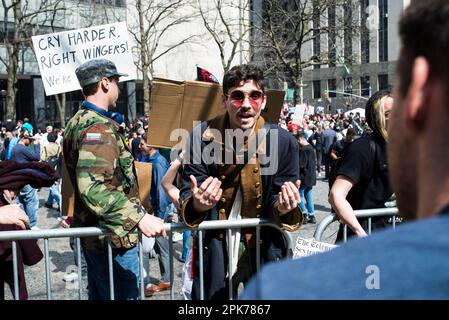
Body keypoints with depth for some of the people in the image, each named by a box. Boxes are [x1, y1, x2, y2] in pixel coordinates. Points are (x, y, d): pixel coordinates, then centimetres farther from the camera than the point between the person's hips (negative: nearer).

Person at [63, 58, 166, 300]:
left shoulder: (77, 122, 11)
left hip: (91, 233, 10)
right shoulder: (100, 126, -21)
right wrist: (139, 216, -42)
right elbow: (92, 187, -35)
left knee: (99, 294, 20)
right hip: (113, 237, -10)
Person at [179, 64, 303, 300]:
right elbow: (187, 194, -9)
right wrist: (196, 204, -33)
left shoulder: (283, 141, -11)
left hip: (265, 247, 1)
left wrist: (282, 208, -29)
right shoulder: (203, 136, -12)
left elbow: (276, 199, -5)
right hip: (214, 247, 0)